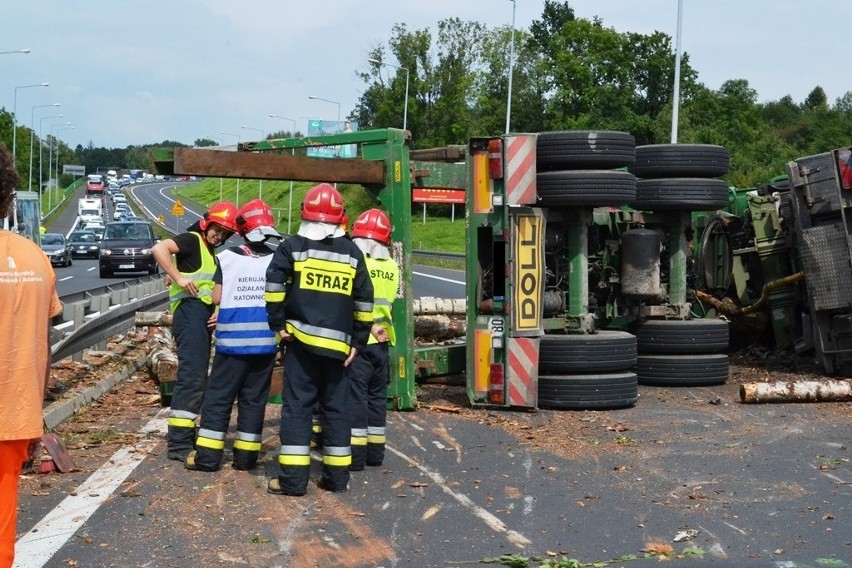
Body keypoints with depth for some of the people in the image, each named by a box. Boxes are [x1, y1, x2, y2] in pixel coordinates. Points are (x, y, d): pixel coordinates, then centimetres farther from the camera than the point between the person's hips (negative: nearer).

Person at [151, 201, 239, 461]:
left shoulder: (212, 253, 23)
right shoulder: (192, 240, -4)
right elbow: (159, 249, -21)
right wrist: (179, 278, -22)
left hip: (203, 317, 10)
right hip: (191, 312, -10)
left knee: (196, 378, 16)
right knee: (192, 377, -16)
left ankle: (185, 435, 27)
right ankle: (178, 444, -18)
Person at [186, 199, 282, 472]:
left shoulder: (227, 257, -3)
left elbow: (216, 298, -2)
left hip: (232, 338, -1)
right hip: (265, 339, 1)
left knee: (218, 397, 5)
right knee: (253, 399, 9)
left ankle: (207, 455, 3)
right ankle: (246, 455, 11)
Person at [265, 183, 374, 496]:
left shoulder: (295, 245, 0)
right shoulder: (352, 252, 9)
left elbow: (274, 283, -12)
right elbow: (365, 301, 10)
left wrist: (278, 323, -2)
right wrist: (357, 341, 15)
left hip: (302, 339, -3)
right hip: (338, 344, 3)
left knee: (297, 406, -1)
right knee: (336, 407, 11)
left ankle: (293, 478, -5)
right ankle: (337, 476, 13)